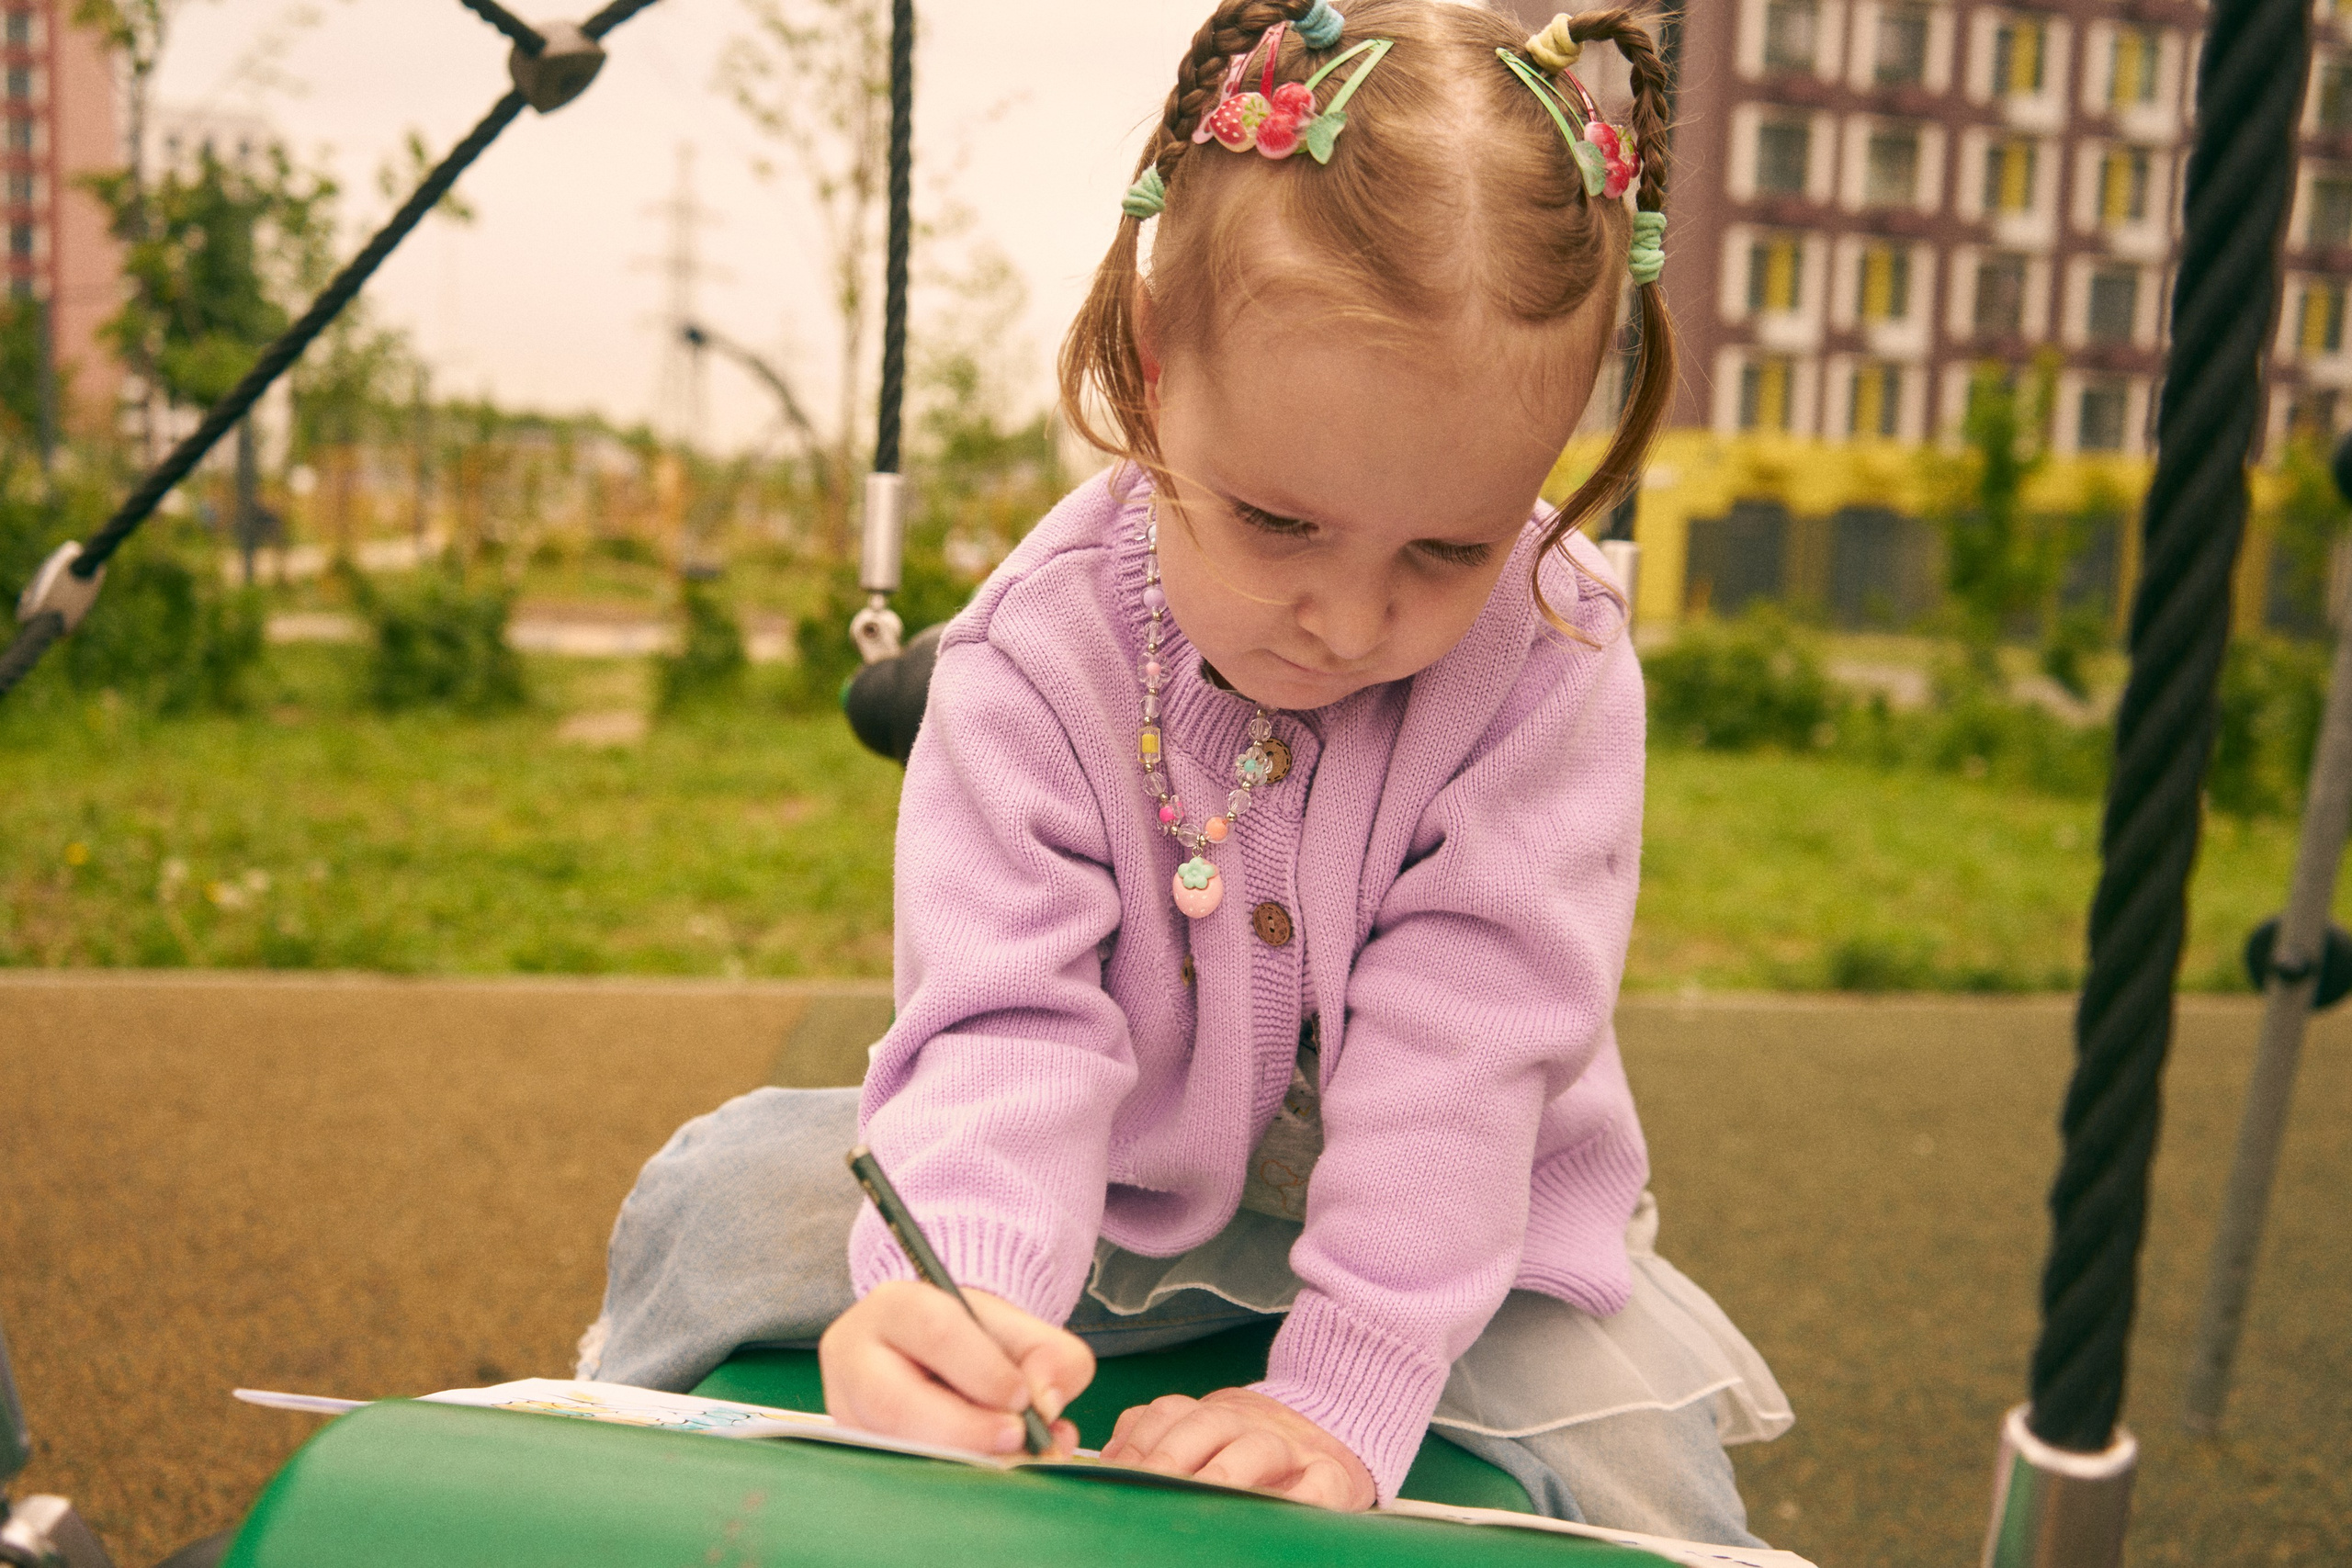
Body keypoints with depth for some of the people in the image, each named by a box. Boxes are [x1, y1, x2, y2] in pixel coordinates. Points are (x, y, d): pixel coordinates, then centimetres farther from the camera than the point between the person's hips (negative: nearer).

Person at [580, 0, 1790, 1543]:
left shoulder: (1550, 660, -22)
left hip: (1442, 1216, 0)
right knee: (731, 1186, -14)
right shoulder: (1035, 659, -20)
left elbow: (1464, 1034, -25)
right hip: (1106, 1192, 1)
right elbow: (1007, 1023, -27)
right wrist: (952, 1284, -48)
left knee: (1638, 1453, -24)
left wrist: (1342, 1393, -30)